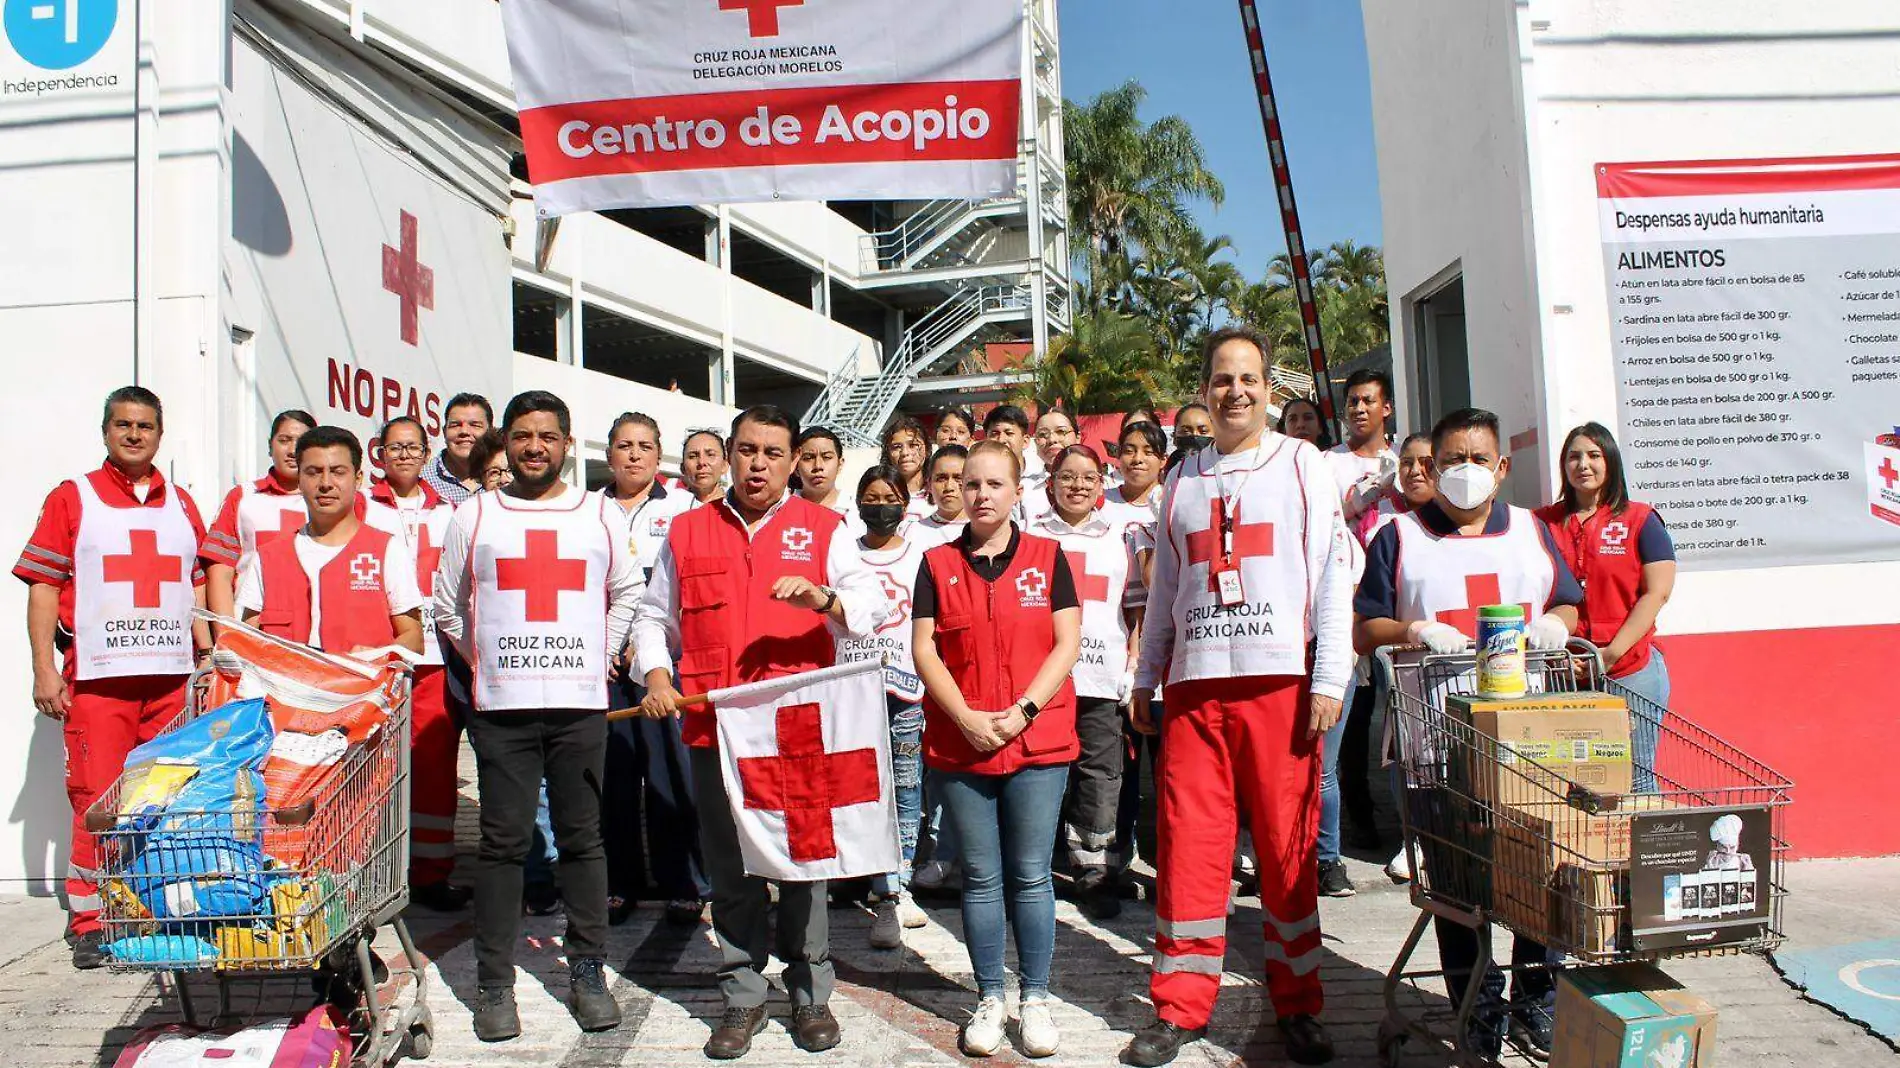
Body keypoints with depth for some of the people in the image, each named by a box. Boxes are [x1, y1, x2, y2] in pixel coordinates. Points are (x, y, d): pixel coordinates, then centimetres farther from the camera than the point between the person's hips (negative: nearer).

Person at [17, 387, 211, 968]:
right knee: (97, 801, -2)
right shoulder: (71, 499, 4)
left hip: (172, 677, 4)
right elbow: (42, 586, 0)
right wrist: (45, 670, -7)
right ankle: (88, 922, 10)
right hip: (97, 677, -3)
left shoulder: (181, 505, 15)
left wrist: (208, 655, 10)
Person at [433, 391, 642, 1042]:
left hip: (581, 702, 1)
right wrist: (484, 659, 8)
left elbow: (626, 593, 18)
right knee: (504, 843, 2)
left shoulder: (599, 514, 9)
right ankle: (495, 983, 13)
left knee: (583, 838, 6)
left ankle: (587, 972, 17)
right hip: (501, 705, 0)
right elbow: (447, 605, 14)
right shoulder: (474, 515, 8)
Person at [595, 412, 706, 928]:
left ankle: (684, 886, 3)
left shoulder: (682, 507, 8)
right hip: (603, 658, 3)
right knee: (613, 771, 3)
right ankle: (619, 882, 15)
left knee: (672, 771, -5)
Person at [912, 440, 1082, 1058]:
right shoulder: (938, 563, 6)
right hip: (960, 743, 1)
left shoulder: (1047, 557, 4)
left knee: (1031, 875, 4)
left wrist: (1023, 711, -12)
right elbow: (924, 650, 1)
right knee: (981, 877, 9)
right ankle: (989, 998, 23)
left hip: (1038, 741, -1)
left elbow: (1067, 643, -1)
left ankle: (1036, 998, 20)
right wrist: (966, 718, -11)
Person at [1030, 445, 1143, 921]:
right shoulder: (1033, 536, 10)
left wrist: (1133, 663, 5)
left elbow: (1139, 608, 15)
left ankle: (1092, 868, 12)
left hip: (1102, 675, 1)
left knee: (1100, 773, 1)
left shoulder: (1119, 536, 14)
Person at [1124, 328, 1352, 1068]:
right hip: (1194, 682, 3)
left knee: (1289, 845, 3)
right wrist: (1145, 679, 15)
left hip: (1281, 678, -2)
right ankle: (1181, 1005, 13)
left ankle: (1297, 1003, 18)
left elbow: (1334, 574, 1)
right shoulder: (1183, 479, 16)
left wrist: (1330, 679, -7)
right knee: (1188, 841, 2)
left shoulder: (1302, 464, 7)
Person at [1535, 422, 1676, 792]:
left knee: (1635, 779, 3)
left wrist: (1611, 654, -11)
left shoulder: (1640, 520, 4)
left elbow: (1657, 593, -3)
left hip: (1632, 670, -2)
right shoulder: (1544, 522, 10)